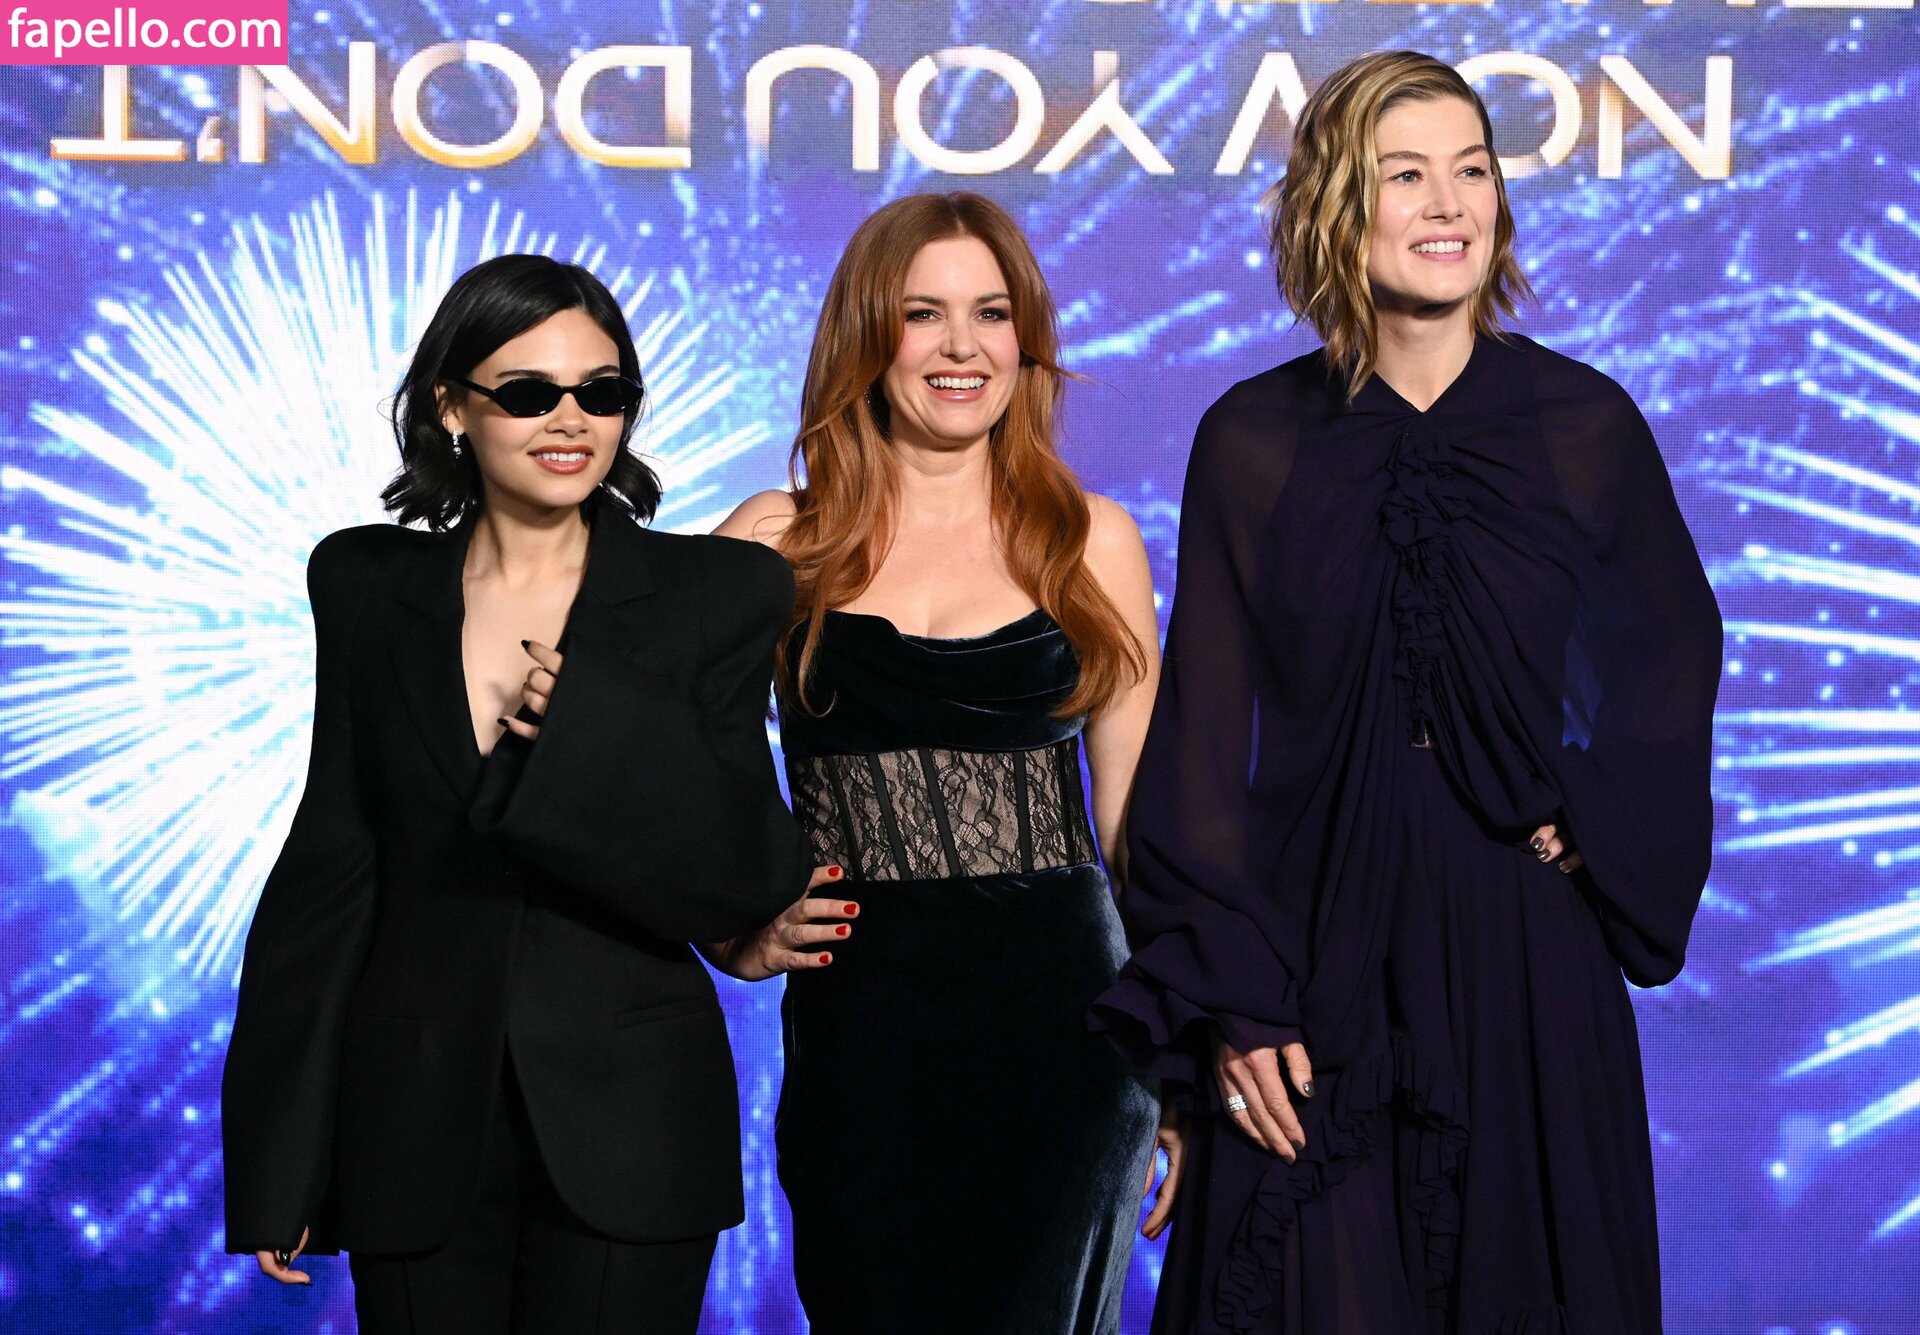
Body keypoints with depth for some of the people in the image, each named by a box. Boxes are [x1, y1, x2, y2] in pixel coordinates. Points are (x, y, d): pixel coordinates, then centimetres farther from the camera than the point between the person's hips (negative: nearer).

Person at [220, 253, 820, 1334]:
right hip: (417, 1126, 2)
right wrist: (278, 1162, 5)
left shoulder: (721, 592, -2)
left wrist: (590, 720, -20)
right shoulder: (368, 587, 4)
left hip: (628, 1129, -2)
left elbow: (747, 880, -5)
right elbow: (329, 869, 6)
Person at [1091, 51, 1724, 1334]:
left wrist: (1606, 830, 1)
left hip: (1522, 940, 1)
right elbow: (1202, 734, -1)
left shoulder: (1583, 422, 0)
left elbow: (1675, 648, 16)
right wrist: (1227, 996, -7)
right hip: (1317, 939, -1)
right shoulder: (1255, 439, -2)